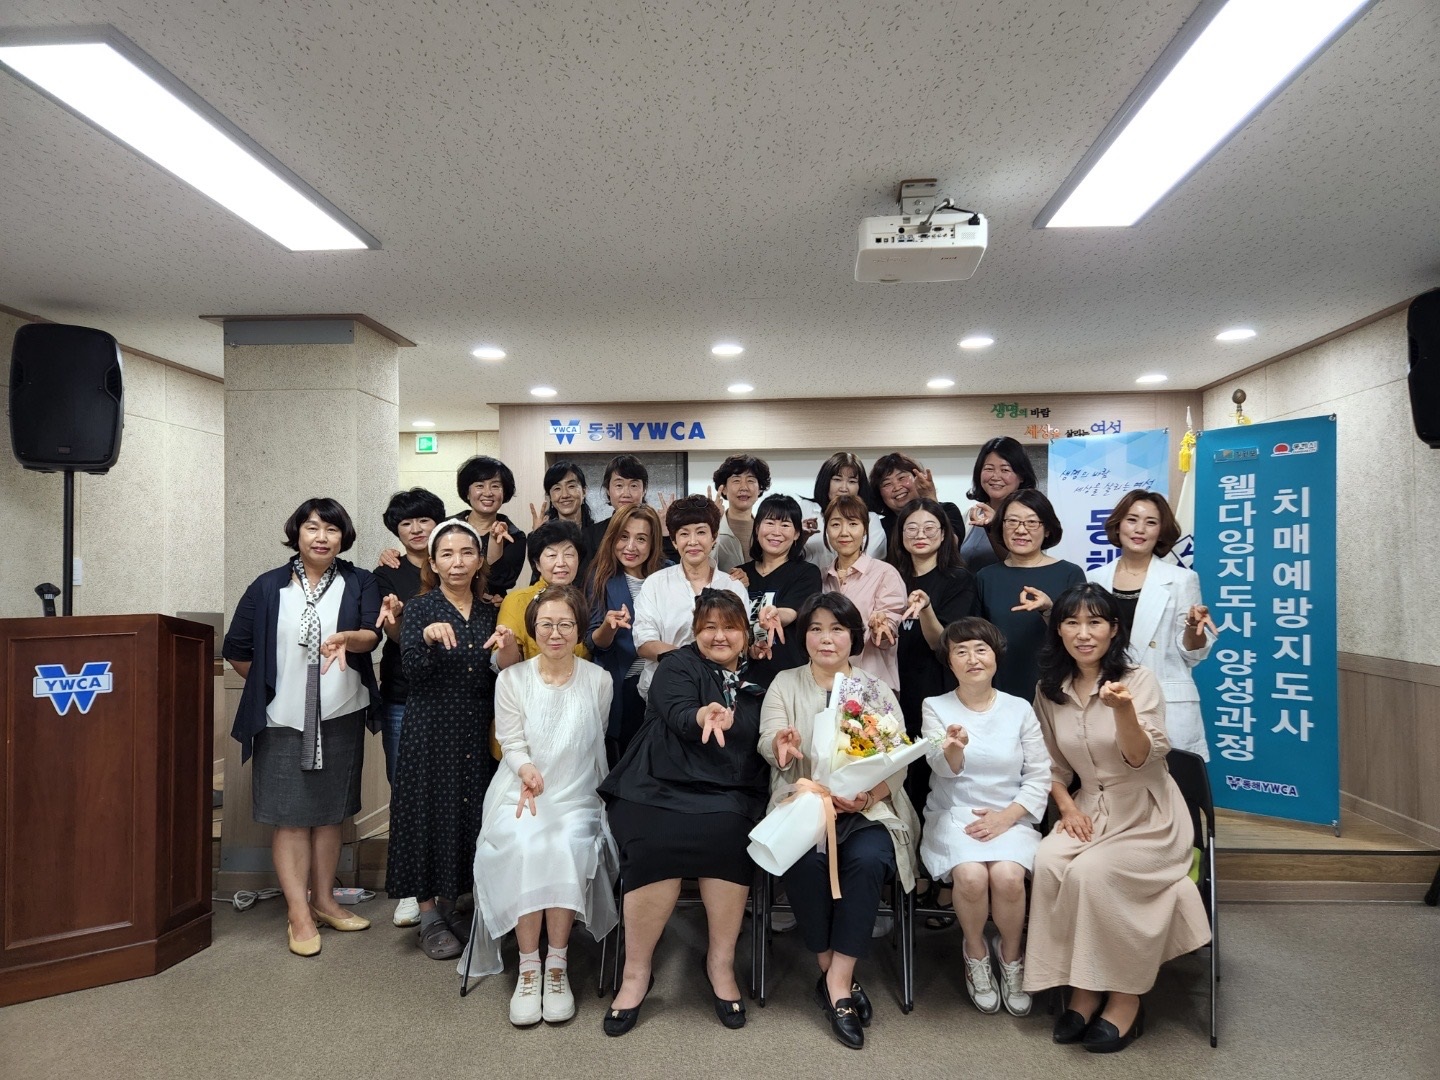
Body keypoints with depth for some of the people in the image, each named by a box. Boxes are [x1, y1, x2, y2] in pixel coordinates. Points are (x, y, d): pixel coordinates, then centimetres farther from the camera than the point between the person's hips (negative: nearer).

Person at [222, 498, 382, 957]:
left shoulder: (359, 583, 2)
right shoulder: (268, 587, 2)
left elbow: (372, 634, -13)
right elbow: (237, 650, 6)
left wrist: (346, 638, -33)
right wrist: (269, 686, 8)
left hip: (340, 717, 1)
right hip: (284, 720, -1)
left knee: (329, 813, 12)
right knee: (290, 816, 1)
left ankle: (323, 900, 25)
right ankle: (298, 913, 9)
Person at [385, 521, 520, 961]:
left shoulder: (489, 612, 8)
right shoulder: (420, 608, -3)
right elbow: (412, 669, -16)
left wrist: (508, 648, -15)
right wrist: (427, 637, -34)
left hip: (475, 731, 4)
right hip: (430, 729, -4)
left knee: (468, 812, 10)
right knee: (428, 811, 1)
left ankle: (449, 908, 28)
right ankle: (429, 920, 16)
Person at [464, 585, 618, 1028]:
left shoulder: (598, 681, 3)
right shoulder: (512, 679, 5)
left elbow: (593, 744, 6)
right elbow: (512, 744, 2)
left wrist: (543, 779, -6)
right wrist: (527, 771, -21)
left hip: (576, 797, 0)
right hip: (519, 793, 0)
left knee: (565, 847, -31)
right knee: (525, 847, -30)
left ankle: (557, 966, -16)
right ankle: (528, 969, -18)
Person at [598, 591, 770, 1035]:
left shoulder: (757, 680, 17)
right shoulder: (678, 665, 6)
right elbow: (679, 715, -13)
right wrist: (706, 716, -35)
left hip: (728, 795, 2)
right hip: (660, 787, -2)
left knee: (726, 832, -31)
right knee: (655, 842, -31)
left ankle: (721, 962, -12)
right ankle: (636, 972, -12)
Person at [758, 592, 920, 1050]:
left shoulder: (877, 690, 10)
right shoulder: (785, 684, 9)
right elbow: (768, 742, -7)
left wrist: (866, 796, -19)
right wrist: (781, 746, -33)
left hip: (868, 807, 0)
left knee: (867, 860, -31)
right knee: (804, 860, -30)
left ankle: (836, 981, -17)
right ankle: (836, 976, -9)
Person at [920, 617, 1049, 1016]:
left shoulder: (1020, 709, 5)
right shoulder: (935, 707, 1)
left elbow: (1040, 777, 2)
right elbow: (943, 767, -15)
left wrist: (1006, 816, -13)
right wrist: (952, 750, -39)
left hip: (1010, 817, 1)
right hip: (953, 816, -1)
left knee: (1008, 876, -29)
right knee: (971, 876, -29)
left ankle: (1010, 955, 3)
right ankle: (975, 951, 4)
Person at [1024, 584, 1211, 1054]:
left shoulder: (1139, 680, -9)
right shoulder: (1049, 691, 3)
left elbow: (1143, 760, -21)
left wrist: (1123, 709, -38)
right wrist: (1067, 807, -3)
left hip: (1148, 814, -4)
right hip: (1091, 809, 4)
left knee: (1091, 872, -30)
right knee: (1047, 862, -26)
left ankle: (1125, 998, -9)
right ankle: (1083, 990, -10)